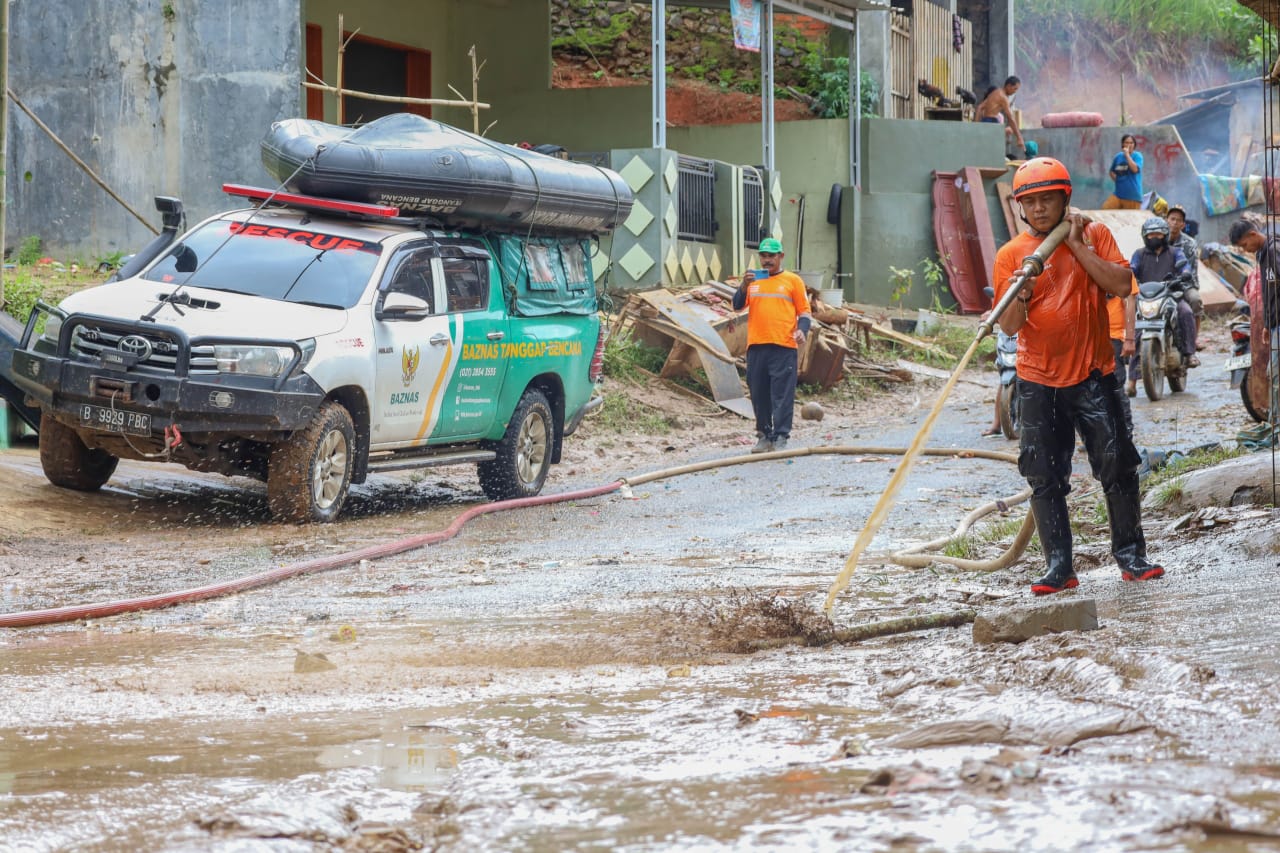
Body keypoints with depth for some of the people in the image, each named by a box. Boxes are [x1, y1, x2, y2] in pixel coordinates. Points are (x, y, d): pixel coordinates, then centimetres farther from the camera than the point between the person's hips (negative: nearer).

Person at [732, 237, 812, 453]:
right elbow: (737, 305, 6)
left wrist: (802, 329, -12)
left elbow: (804, 311, 6)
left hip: (783, 346, -4)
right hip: (756, 346, 4)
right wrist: (744, 285, -10)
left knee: (782, 394, -7)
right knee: (759, 394, 7)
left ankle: (781, 437, -6)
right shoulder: (753, 280, 15)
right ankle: (764, 435, 15)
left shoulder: (792, 280, 6)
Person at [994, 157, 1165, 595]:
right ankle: (1058, 567, 3)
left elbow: (1122, 284, -11)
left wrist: (1078, 246, -12)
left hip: (1093, 374, -1)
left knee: (1117, 467, -3)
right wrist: (1022, 294, -24)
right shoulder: (1010, 255, 3)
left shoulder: (1093, 234, 4)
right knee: (1044, 478, -2)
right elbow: (1009, 325, -4)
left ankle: (1130, 556, 8)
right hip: (1038, 382, 1)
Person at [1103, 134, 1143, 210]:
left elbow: (1135, 169, -22)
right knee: (1105, 209, -10)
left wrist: (1127, 154, -18)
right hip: (1118, 193, 4)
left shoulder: (1137, 156, -4)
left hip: (1132, 195, -4)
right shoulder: (1118, 157, 8)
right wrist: (1117, 180, 4)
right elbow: (1112, 172, 23)